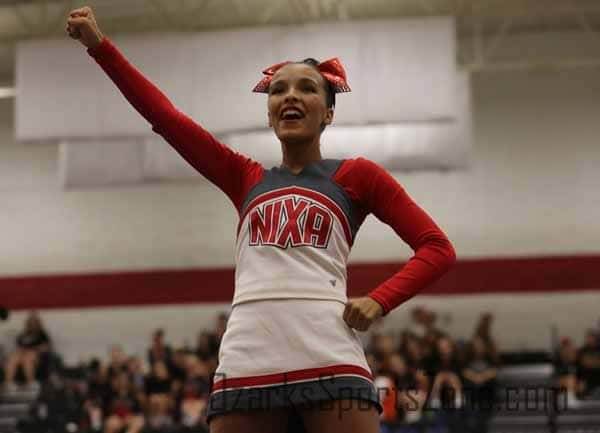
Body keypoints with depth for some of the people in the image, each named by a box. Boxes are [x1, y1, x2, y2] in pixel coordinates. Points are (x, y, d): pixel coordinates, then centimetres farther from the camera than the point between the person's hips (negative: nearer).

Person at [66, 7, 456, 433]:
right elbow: (164, 114, 17)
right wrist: (100, 45, 12)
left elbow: (437, 248, 11)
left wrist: (379, 301, -4)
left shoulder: (355, 175, 14)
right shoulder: (246, 179, 22)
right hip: (246, 363, 3)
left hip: (329, 359, -3)